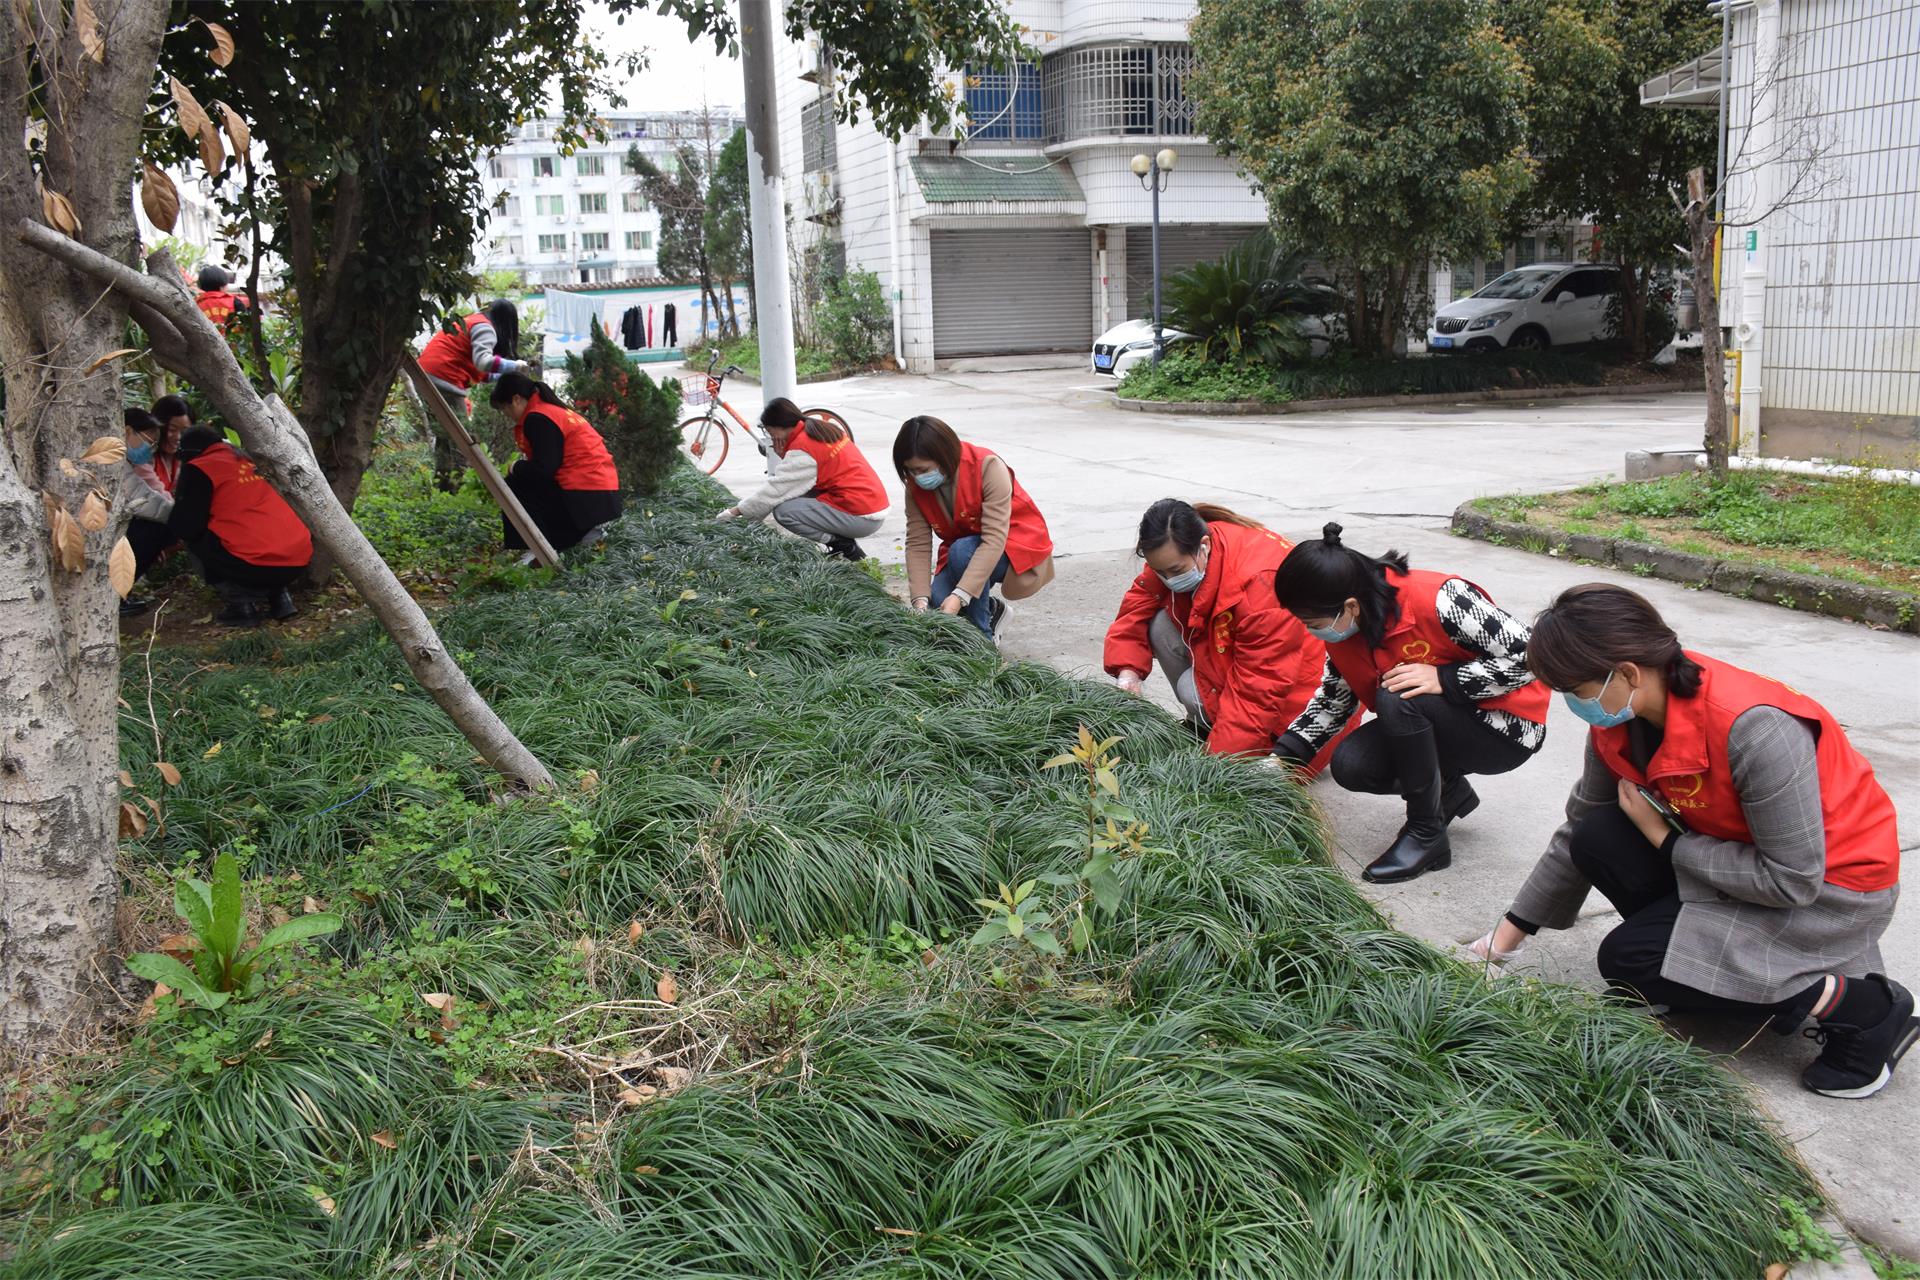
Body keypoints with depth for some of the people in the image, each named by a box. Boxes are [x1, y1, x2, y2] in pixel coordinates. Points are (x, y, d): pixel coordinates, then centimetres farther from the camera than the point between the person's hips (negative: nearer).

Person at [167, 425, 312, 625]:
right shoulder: (246, 460, 24)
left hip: (257, 564, -7)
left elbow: (187, 528, 2)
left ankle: (243, 603, 3)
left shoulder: (199, 468, 5)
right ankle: (278, 595, 16)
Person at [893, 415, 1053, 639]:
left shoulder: (988, 467, -29)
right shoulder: (916, 486, -12)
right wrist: (921, 600, -31)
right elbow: (917, 544, -16)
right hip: (962, 547, 5)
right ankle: (989, 609, 10)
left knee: (962, 551, -35)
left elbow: (994, 539, -36)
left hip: (1013, 545, -5)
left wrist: (960, 595, -43)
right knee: (938, 604, -22)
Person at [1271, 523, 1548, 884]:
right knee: (1349, 766, -17)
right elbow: (1331, 702, 6)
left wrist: (1443, 679, -32)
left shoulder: (1439, 601, -30)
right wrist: (1280, 758, -4)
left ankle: (1426, 836, -15)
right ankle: (1448, 793, 11)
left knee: (1397, 700, -31)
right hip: (1443, 725, 7)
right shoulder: (1342, 629, -8)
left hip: (1506, 730, -7)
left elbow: (1530, 656, -25)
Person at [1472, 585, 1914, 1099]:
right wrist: (1512, 931, 8)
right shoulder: (1619, 719, -9)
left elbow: (1793, 880, -27)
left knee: (1628, 960, -17)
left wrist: (1665, 840, -19)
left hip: (1831, 885, -8)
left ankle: (1864, 1008, -7)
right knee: (1599, 840, -12)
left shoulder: (1753, 728, -34)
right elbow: (1579, 830, 5)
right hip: (1752, 859, 8)